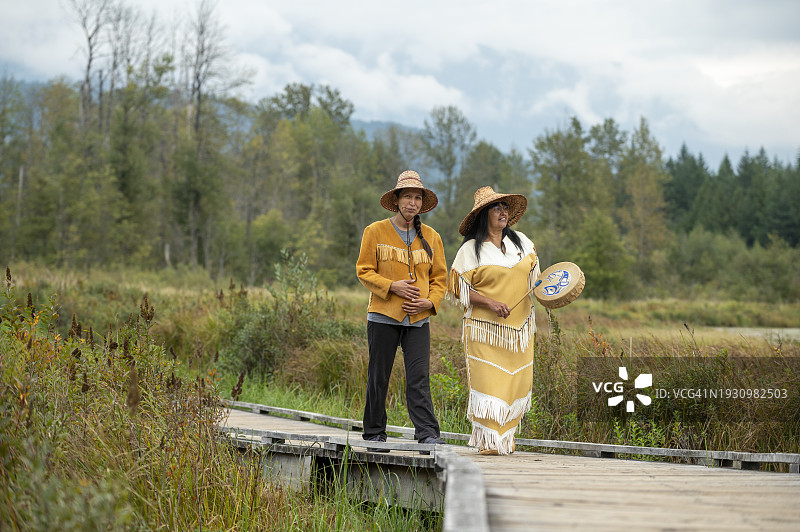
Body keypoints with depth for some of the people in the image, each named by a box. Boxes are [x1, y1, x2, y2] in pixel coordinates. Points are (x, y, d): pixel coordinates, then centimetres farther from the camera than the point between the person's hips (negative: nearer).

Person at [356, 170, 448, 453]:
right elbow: (364, 271, 1)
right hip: (384, 315, -2)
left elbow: (440, 278, 14)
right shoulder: (375, 232, 2)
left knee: (419, 376, -8)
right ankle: (374, 432, 15)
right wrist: (392, 286, -14)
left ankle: (427, 432, -10)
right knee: (378, 376, 3)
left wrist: (430, 302, -5)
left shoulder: (431, 237, 11)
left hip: (418, 319, 2)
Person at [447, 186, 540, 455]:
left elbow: (532, 274, 23)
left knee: (515, 382, 3)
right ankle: (488, 441, -3)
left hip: (518, 327, 5)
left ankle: (506, 438, 14)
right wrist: (490, 303, -17)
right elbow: (459, 288, -5)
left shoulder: (521, 241, 10)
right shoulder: (470, 250, -4)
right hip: (486, 328, -4)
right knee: (488, 381, -10)